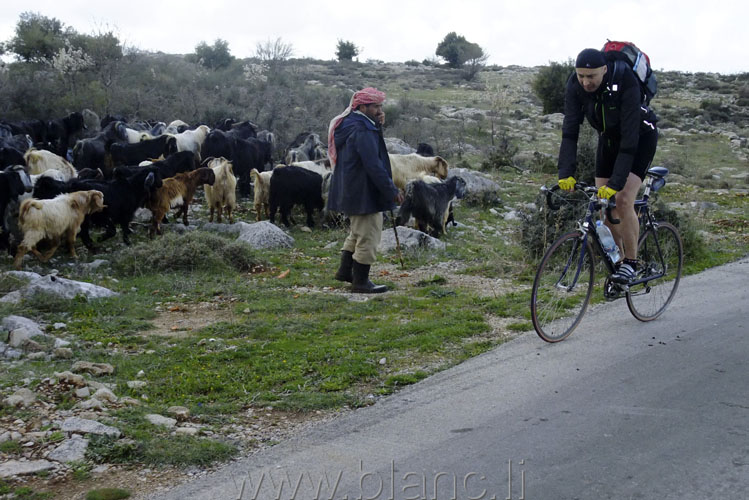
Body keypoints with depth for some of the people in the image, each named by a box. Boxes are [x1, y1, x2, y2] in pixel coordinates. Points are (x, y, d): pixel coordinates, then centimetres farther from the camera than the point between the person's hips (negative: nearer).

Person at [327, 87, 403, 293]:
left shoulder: (349, 125, 9)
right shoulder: (362, 131, -22)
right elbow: (374, 166, -25)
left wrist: (378, 126, 2)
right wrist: (392, 191, -19)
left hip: (350, 190, 10)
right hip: (364, 193, -10)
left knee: (358, 232, 25)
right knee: (368, 237, -1)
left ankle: (345, 270, 32)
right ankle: (360, 282, 7)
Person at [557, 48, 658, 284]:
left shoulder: (625, 84, -36)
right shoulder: (575, 85, -22)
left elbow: (630, 137, -38)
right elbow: (570, 130, -25)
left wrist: (616, 182, -44)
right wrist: (566, 173, -36)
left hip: (641, 137, -5)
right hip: (608, 138, 5)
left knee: (623, 201, -20)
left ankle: (631, 262, -4)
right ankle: (616, 262, 16)